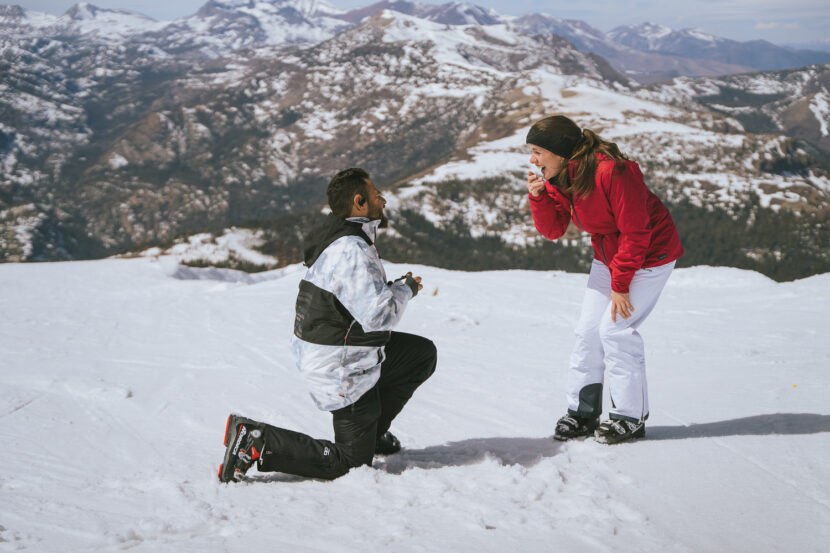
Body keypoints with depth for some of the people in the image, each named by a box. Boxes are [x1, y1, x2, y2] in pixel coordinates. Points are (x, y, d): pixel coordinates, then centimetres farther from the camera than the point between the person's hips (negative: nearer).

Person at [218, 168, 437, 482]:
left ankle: (373, 430, 25)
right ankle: (257, 443, -5)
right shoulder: (352, 251, -27)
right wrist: (406, 289, -11)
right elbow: (379, 316, -28)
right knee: (350, 461, 2)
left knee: (423, 354, 20)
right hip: (344, 371, -10)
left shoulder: (340, 236, 6)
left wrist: (394, 288, 5)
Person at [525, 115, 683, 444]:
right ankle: (582, 411, 12)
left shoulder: (611, 172, -30)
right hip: (609, 255, 8)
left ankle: (631, 416, 0)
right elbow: (553, 230, -1)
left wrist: (620, 285, -21)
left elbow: (635, 232, -26)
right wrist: (539, 197, -19)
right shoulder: (556, 179, -5)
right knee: (588, 329, 3)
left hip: (650, 254, -8)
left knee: (615, 328, -12)